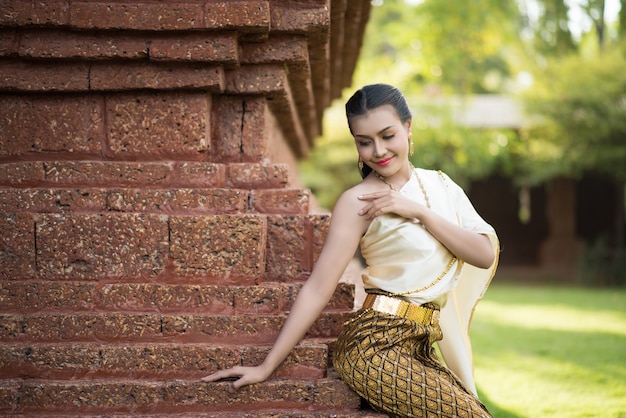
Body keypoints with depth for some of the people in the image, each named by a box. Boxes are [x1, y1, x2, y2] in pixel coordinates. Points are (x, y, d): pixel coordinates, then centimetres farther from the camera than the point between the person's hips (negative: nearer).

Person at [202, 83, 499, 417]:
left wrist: (419, 211, -11)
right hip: (376, 348, -6)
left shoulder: (439, 186, 11)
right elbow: (318, 287, -9)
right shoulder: (358, 201, -6)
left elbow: (485, 254, -1)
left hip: (419, 350, 6)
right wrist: (266, 367, -13)